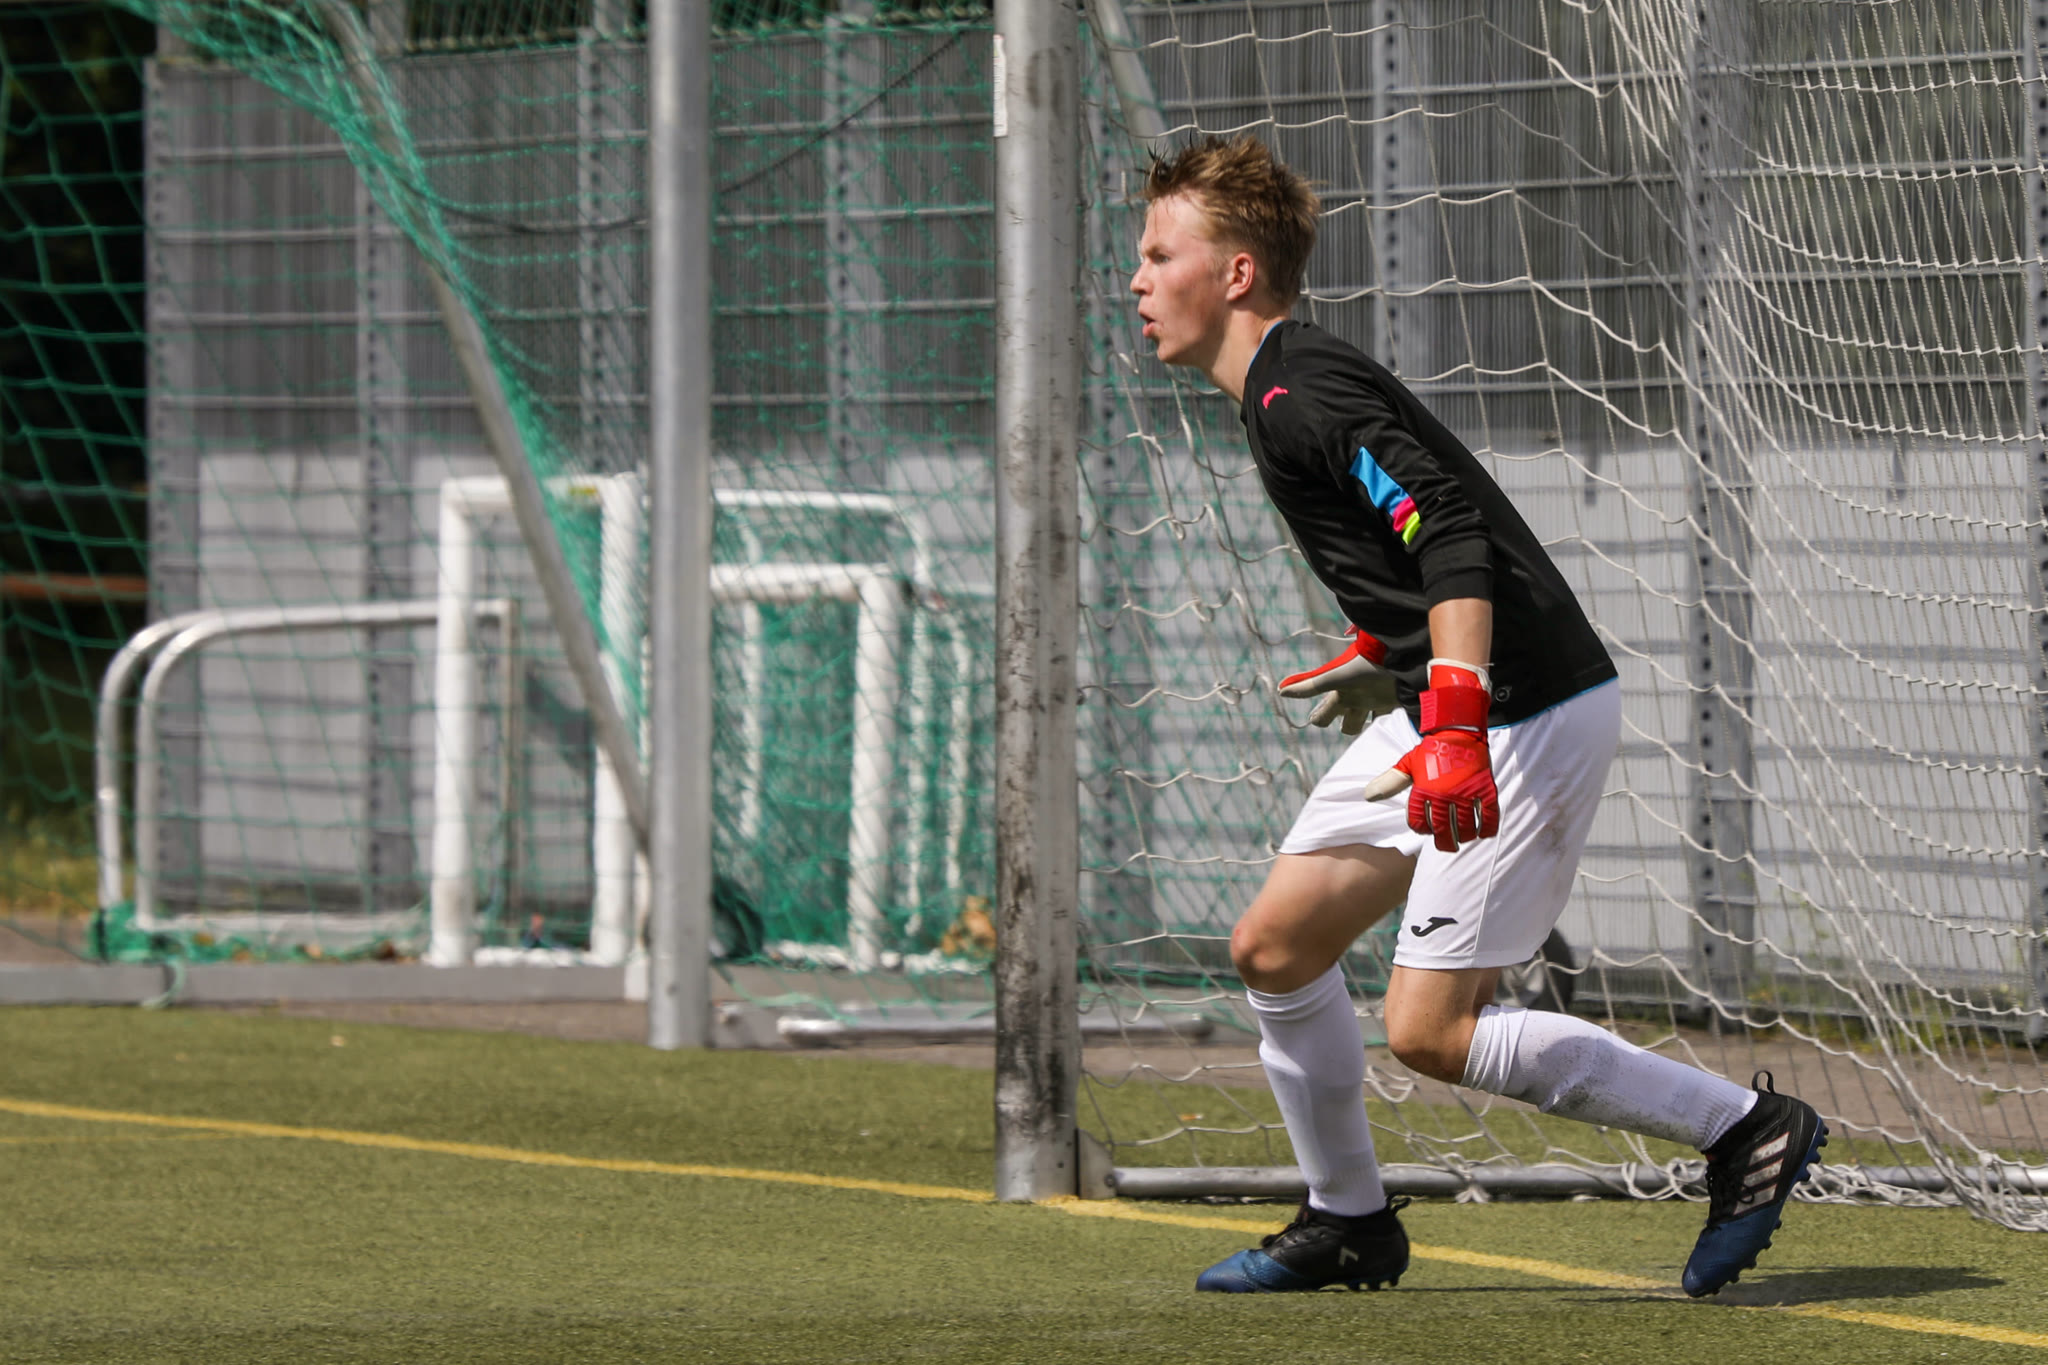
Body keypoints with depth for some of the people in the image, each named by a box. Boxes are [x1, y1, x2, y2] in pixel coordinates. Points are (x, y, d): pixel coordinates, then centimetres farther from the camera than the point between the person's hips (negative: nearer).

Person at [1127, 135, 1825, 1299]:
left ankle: (1748, 1127, -3)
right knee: (1275, 947, 9)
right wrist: (1378, 653, 38)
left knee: (1430, 1031, -11)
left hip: (1528, 716, -10)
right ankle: (1350, 1222, 23)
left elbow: (1452, 537, -27)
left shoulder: (1306, 393, -17)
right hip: (1451, 713, 10)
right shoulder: (1282, 392, 14)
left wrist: (1457, 721, -36)